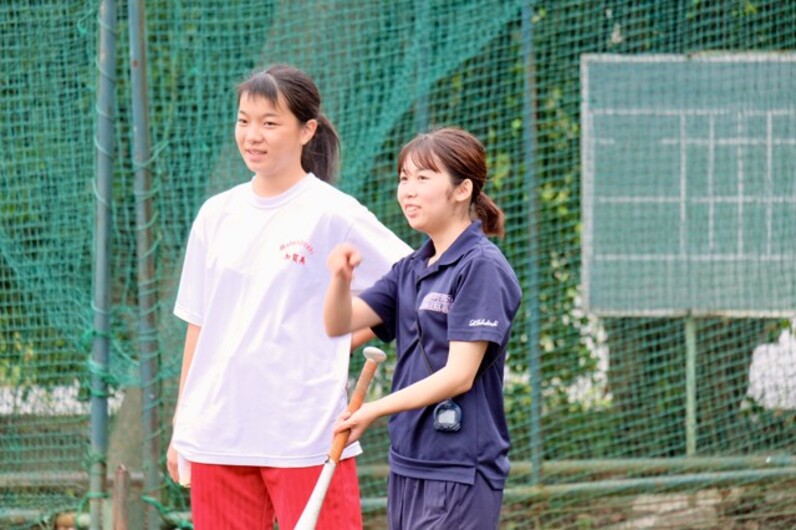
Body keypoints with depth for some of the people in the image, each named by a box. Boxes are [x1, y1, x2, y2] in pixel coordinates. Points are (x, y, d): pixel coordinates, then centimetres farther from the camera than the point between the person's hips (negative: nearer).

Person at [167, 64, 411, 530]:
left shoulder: (331, 213, -5)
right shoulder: (217, 215, 10)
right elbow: (199, 326, 15)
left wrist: (348, 336, -7)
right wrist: (181, 426, 14)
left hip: (306, 436, -5)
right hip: (217, 436, 5)